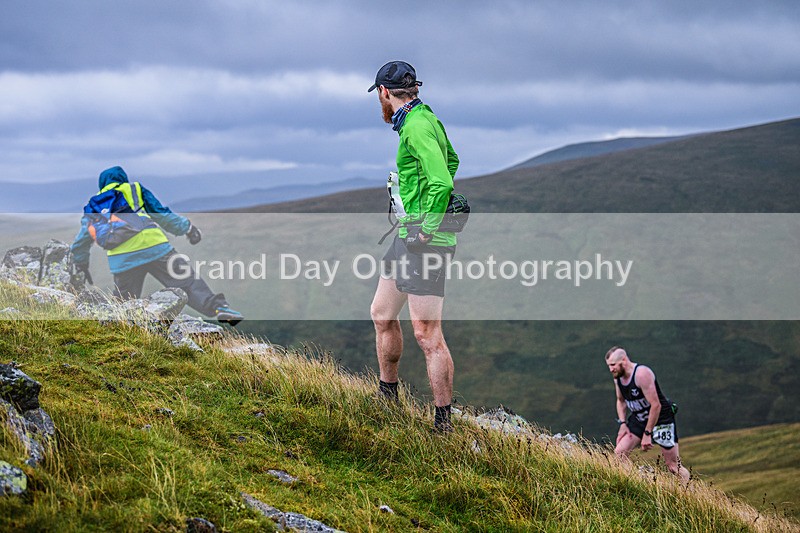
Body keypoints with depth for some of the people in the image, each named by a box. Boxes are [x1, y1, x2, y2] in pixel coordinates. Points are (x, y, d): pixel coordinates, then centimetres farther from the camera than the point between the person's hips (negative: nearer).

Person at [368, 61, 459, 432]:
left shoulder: (416, 126, -17)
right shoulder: (425, 118, 14)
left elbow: (442, 182, -28)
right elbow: (452, 162, 31)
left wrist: (427, 228, -20)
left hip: (425, 241, -11)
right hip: (407, 234, 11)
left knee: (427, 335, -9)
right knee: (382, 315, 19)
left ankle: (443, 423, -4)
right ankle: (387, 396, 34)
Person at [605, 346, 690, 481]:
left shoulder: (642, 374, -26)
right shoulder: (617, 377, -2)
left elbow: (656, 405, -26)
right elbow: (620, 401, 17)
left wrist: (647, 433, -23)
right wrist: (622, 424, 2)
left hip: (661, 418, -7)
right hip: (638, 419, 7)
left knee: (673, 465, -5)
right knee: (619, 453, -7)